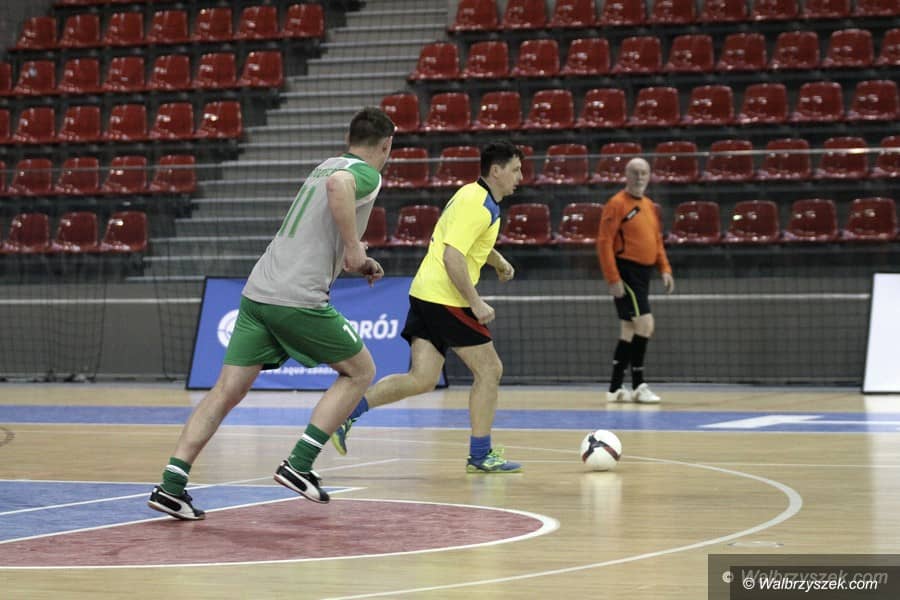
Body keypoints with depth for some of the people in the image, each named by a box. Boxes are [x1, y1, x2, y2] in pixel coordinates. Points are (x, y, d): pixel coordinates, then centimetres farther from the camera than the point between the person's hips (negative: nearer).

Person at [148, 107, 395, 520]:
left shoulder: (324, 166, 24)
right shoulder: (367, 173, -2)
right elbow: (339, 185, -28)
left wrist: (355, 263, 35)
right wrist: (354, 248, -19)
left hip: (258, 291, 7)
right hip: (298, 299, -7)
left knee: (227, 391, 5)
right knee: (360, 371, 12)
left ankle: (171, 486, -4)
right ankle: (298, 466, 3)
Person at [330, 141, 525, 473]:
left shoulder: (475, 195, 17)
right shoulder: (476, 204, -15)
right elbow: (452, 257, -23)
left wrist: (499, 261, 28)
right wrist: (476, 302, -21)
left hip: (426, 296, 10)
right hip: (445, 298, -10)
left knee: (421, 380, 4)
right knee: (489, 370, 1)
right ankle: (480, 455, 6)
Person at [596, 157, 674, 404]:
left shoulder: (649, 206, 15)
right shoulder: (618, 204, -10)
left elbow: (657, 240, 22)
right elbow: (604, 242, -14)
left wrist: (664, 268, 7)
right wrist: (613, 278, -19)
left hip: (643, 273, 9)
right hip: (626, 273, -9)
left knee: (629, 330, 11)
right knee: (645, 324, -16)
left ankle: (615, 388, 17)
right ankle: (638, 386, -10)